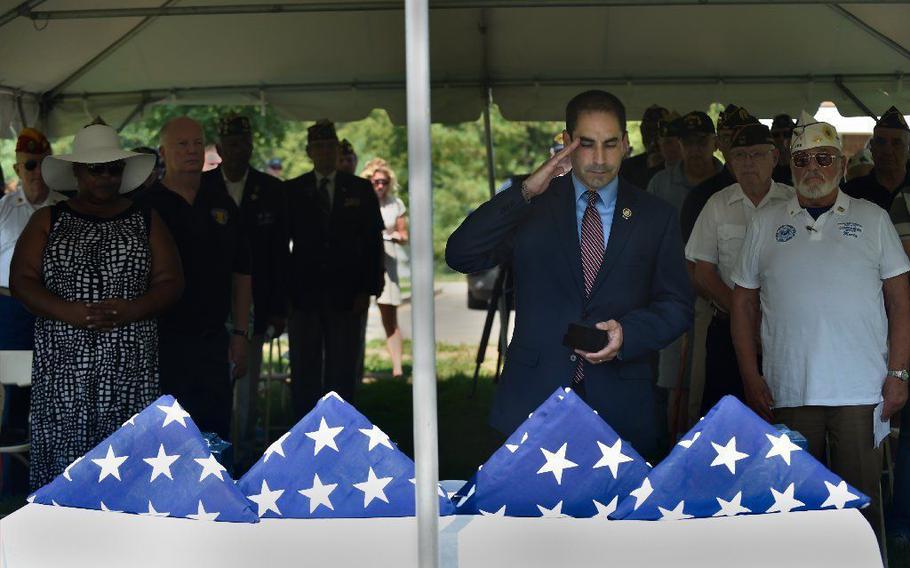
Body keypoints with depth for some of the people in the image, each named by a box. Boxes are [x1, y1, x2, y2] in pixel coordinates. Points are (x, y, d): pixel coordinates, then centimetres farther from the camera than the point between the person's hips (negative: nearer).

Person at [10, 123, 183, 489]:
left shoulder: (146, 222, 11)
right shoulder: (48, 221, 10)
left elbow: (171, 282, 6)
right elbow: (21, 281, 2)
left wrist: (131, 311, -13)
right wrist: (70, 313, -14)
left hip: (129, 364, 0)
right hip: (63, 361, 0)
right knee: (63, 449, -4)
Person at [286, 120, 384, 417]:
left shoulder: (361, 190, 7)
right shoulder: (292, 191, 7)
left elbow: (373, 243, 5)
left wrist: (368, 289, -3)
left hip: (346, 297, 0)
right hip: (303, 295, 0)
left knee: (342, 371, 2)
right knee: (304, 371, 4)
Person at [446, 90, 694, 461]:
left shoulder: (655, 217, 7)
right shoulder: (531, 207, 4)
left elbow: (677, 306, 7)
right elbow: (460, 256, -8)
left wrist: (628, 333, -14)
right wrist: (524, 192, -16)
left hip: (620, 405, 1)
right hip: (532, 400, -1)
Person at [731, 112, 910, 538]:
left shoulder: (872, 219, 8)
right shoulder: (766, 224, 10)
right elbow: (744, 303, 11)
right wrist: (751, 377, 3)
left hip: (862, 391, -1)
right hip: (787, 390, 1)